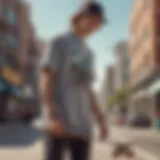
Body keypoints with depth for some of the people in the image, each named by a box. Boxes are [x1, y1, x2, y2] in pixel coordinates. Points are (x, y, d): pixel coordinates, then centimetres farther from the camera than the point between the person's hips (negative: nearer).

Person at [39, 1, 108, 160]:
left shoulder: (87, 53, 21)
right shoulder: (59, 41, 1)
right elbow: (46, 78, -9)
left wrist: (101, 120, 15)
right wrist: (52, 116, -21)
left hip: (82, 124, 7)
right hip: (59, 121, -7)